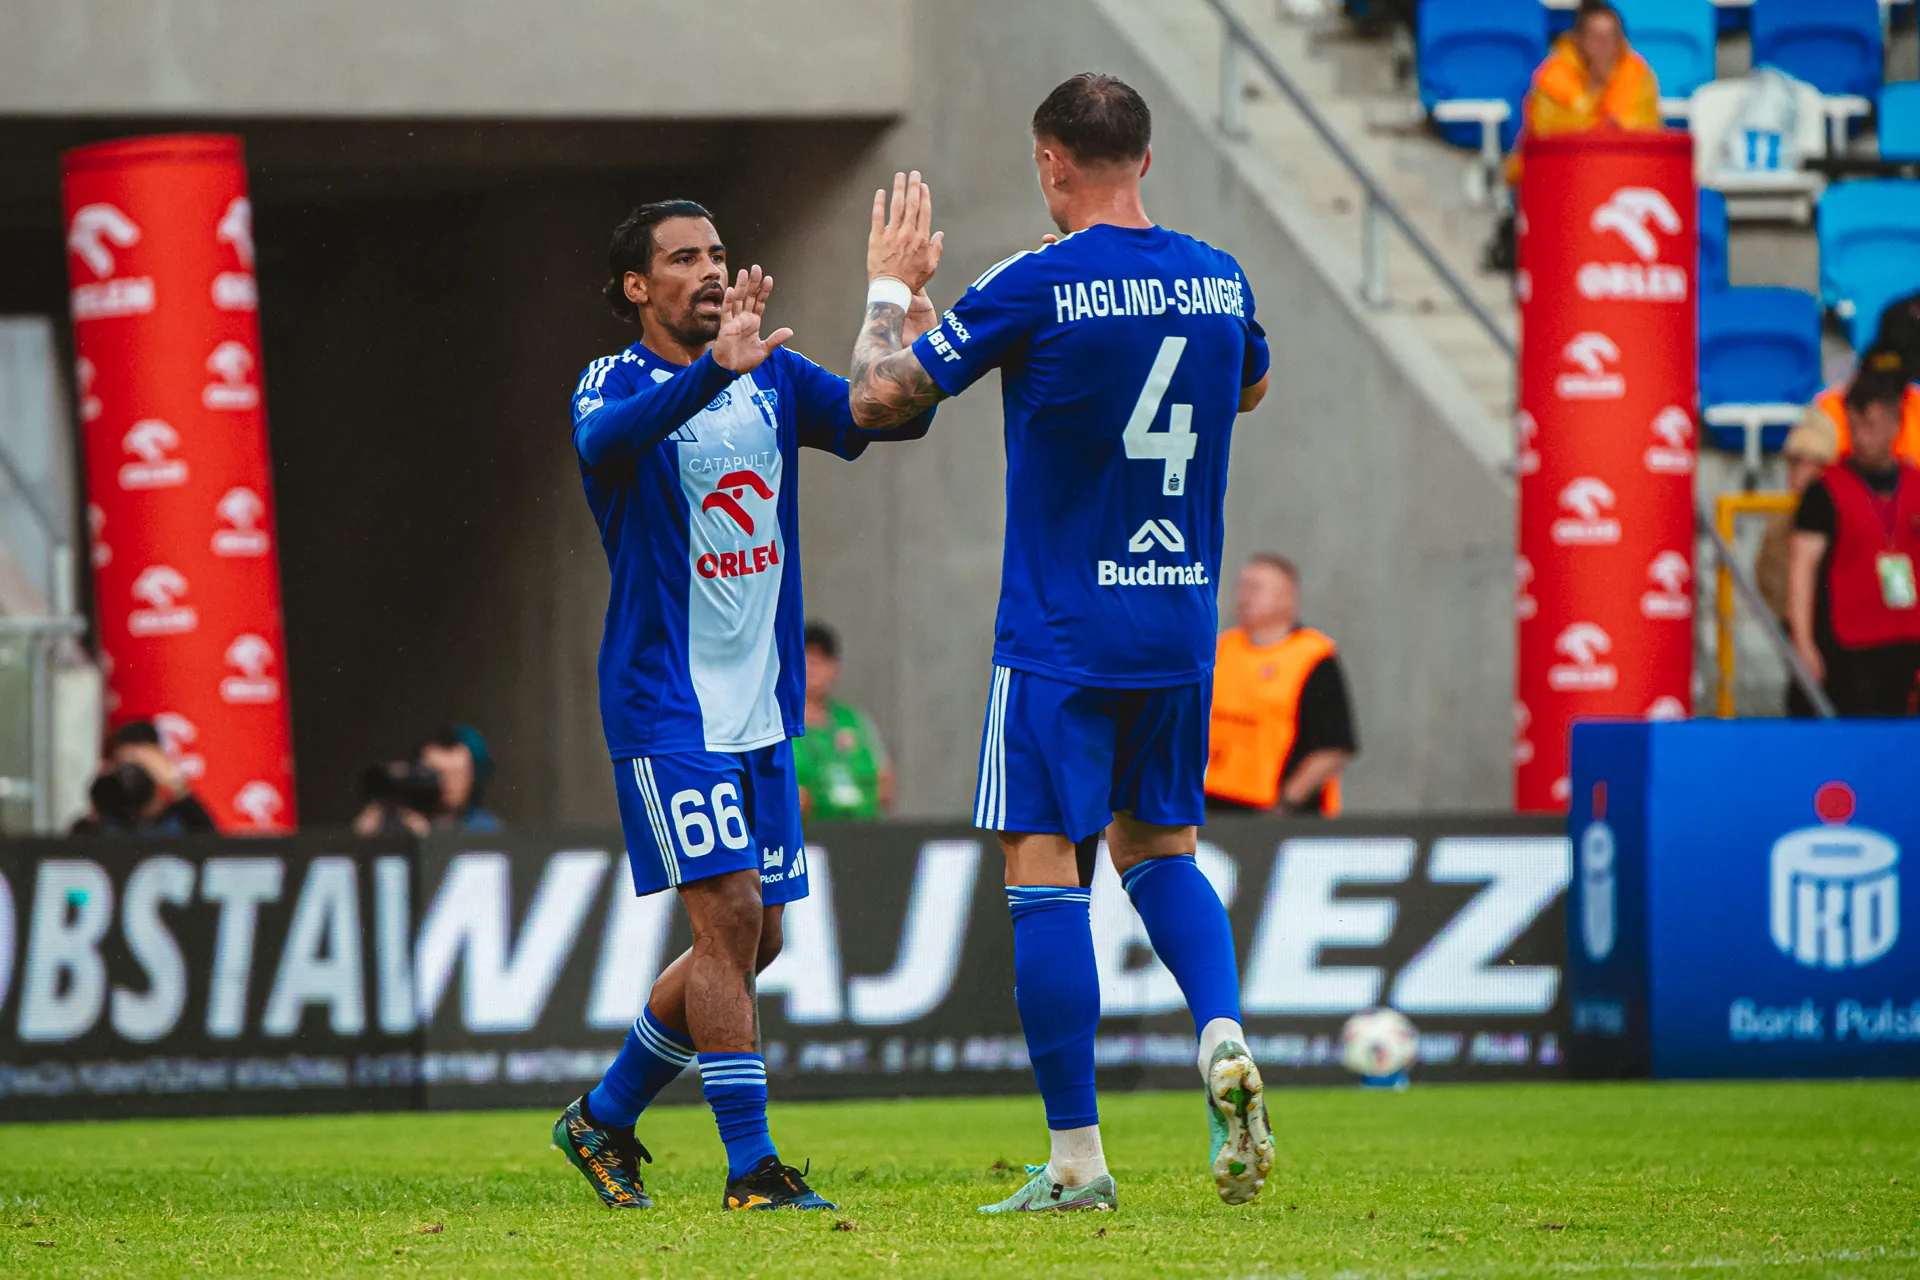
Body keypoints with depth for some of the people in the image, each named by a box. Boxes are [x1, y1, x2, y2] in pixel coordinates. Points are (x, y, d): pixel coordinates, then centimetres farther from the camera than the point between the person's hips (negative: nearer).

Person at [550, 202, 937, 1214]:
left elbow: (883, 417, -2)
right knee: (729, 916, -14)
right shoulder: (616, 382, -8)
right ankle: (750, 1167, -10)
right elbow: (605, 439, -32)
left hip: (762, 710, 7)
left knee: (755, 937, 10)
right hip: (665, 705, -7)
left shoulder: (774, 378, 8)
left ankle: (604, 1117, 26)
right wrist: (714, 368, -47)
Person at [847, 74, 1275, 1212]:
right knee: (1159, 843, 20)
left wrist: (891, 287, 11)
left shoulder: (1035, 287, -13)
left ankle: (1076, 1157, -4)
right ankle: (1225, 1041, -6)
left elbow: (879, 400, -7)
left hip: (1059, 633, -5)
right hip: (1183, 625, 5)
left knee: (1044, 870, -1)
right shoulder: (1220, 279, 3)